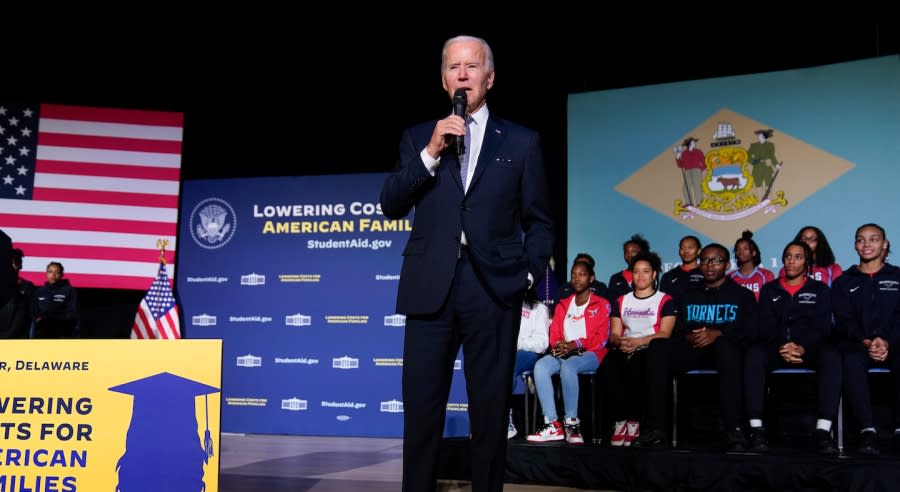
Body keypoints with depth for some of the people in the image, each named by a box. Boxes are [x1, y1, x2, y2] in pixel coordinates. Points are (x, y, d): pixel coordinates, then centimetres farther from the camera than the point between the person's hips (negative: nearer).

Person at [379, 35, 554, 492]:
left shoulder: (522, 141, 9)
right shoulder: (417, 138, 12)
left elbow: (539, 223, 10)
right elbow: (390, 205, 1)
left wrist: (528, 275, -2)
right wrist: (431, 153, -8)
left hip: (494, 288, -1)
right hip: (430, 288, 1)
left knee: (490, 410, 6)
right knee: (421, 407, 4)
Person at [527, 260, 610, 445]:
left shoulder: (602, 305, 7)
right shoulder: (562, 305, 22)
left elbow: (601, 338, -5)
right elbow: (554, 336, 14)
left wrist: (575, 344, -19)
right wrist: (558, 346, -11)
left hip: (590, 354, -4)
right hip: (563, 353, 5)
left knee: (568, 366, -38)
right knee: (540, 366, -28)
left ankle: (572, 423, -33)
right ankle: (553, 425, -34)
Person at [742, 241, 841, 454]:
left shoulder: (820, 290, 15)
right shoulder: (769, 290, 17)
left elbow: (822, 327, 1)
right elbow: (766, 327, 4)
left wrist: (802, 348, -20)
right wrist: (780, 348, -18)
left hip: (809, 349, 0)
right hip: (776, 349, 0)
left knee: (831, 356, -35)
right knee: (753, 354, -33)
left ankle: (823, 430, -39)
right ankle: (756, 429, -36)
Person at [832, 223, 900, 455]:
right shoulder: (843, 282, 19)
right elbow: (844, 321, 5)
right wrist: (867, 342, -14)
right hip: (857, 344, 0)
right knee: (852, 361, -37)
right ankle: (867, 430, -37)